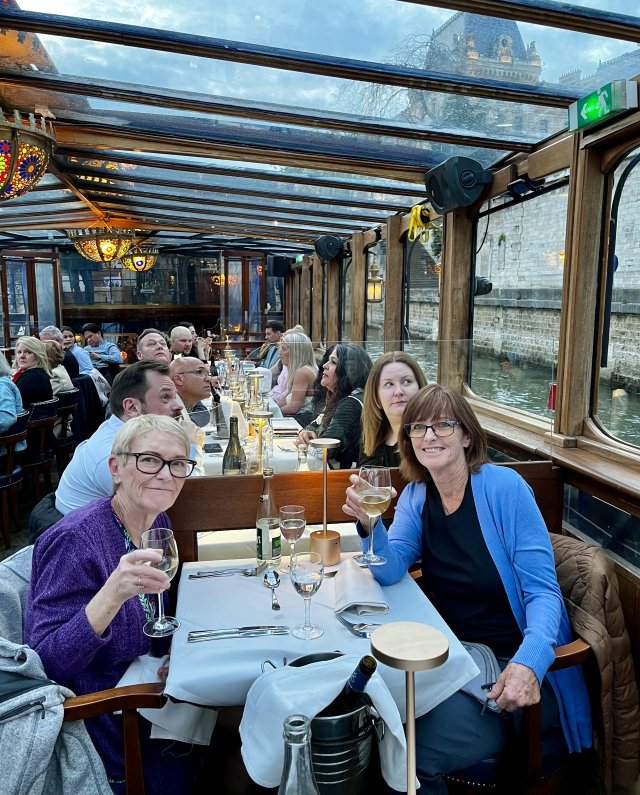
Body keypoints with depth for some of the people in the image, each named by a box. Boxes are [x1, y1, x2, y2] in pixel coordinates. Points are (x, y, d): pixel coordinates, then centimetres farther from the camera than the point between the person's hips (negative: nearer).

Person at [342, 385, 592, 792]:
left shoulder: (504, 487, -14)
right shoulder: (416, 495, 2)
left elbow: (542, 591, -15)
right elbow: (389, 571, -7)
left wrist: (528, 663, -33)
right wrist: (370, 525, -27)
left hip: (516, 662, -5)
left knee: (412, 749, -18)